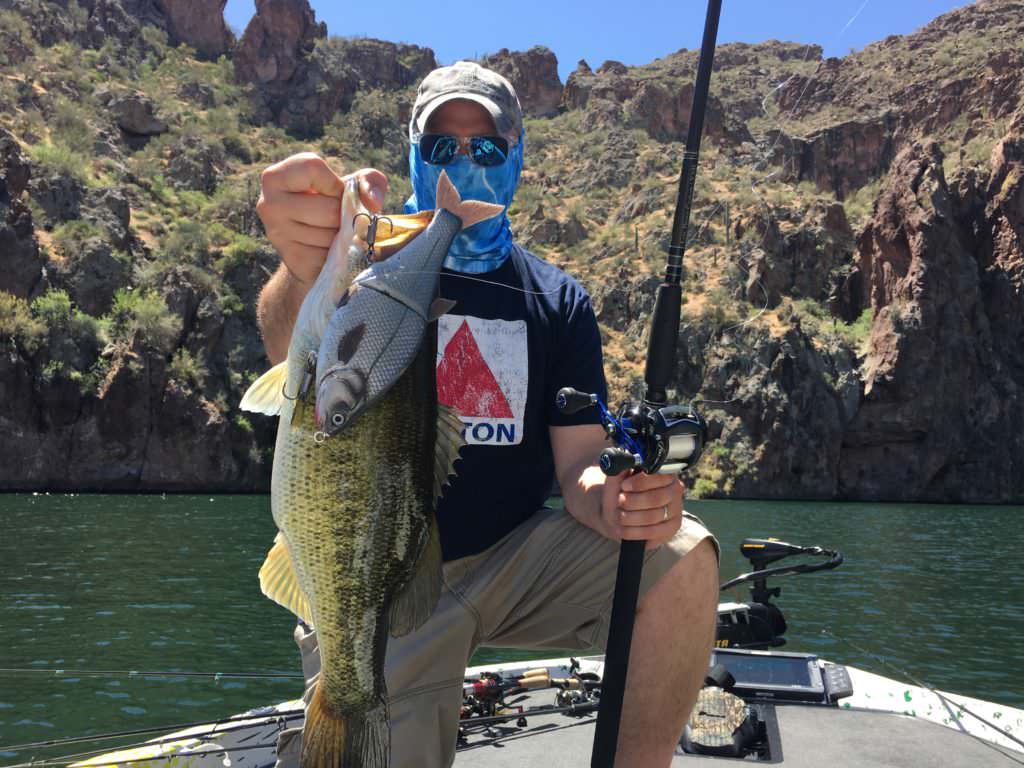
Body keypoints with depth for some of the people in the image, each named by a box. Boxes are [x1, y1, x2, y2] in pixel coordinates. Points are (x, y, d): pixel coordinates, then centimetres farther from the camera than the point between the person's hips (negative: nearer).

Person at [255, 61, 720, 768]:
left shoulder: (559, 300, 5)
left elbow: (580, 464, -1)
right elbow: (290, 353, -28)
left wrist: (617, 498, -27)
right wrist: (306, 270, -53)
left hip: (514, 561, 2)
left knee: (682, 555, -20)